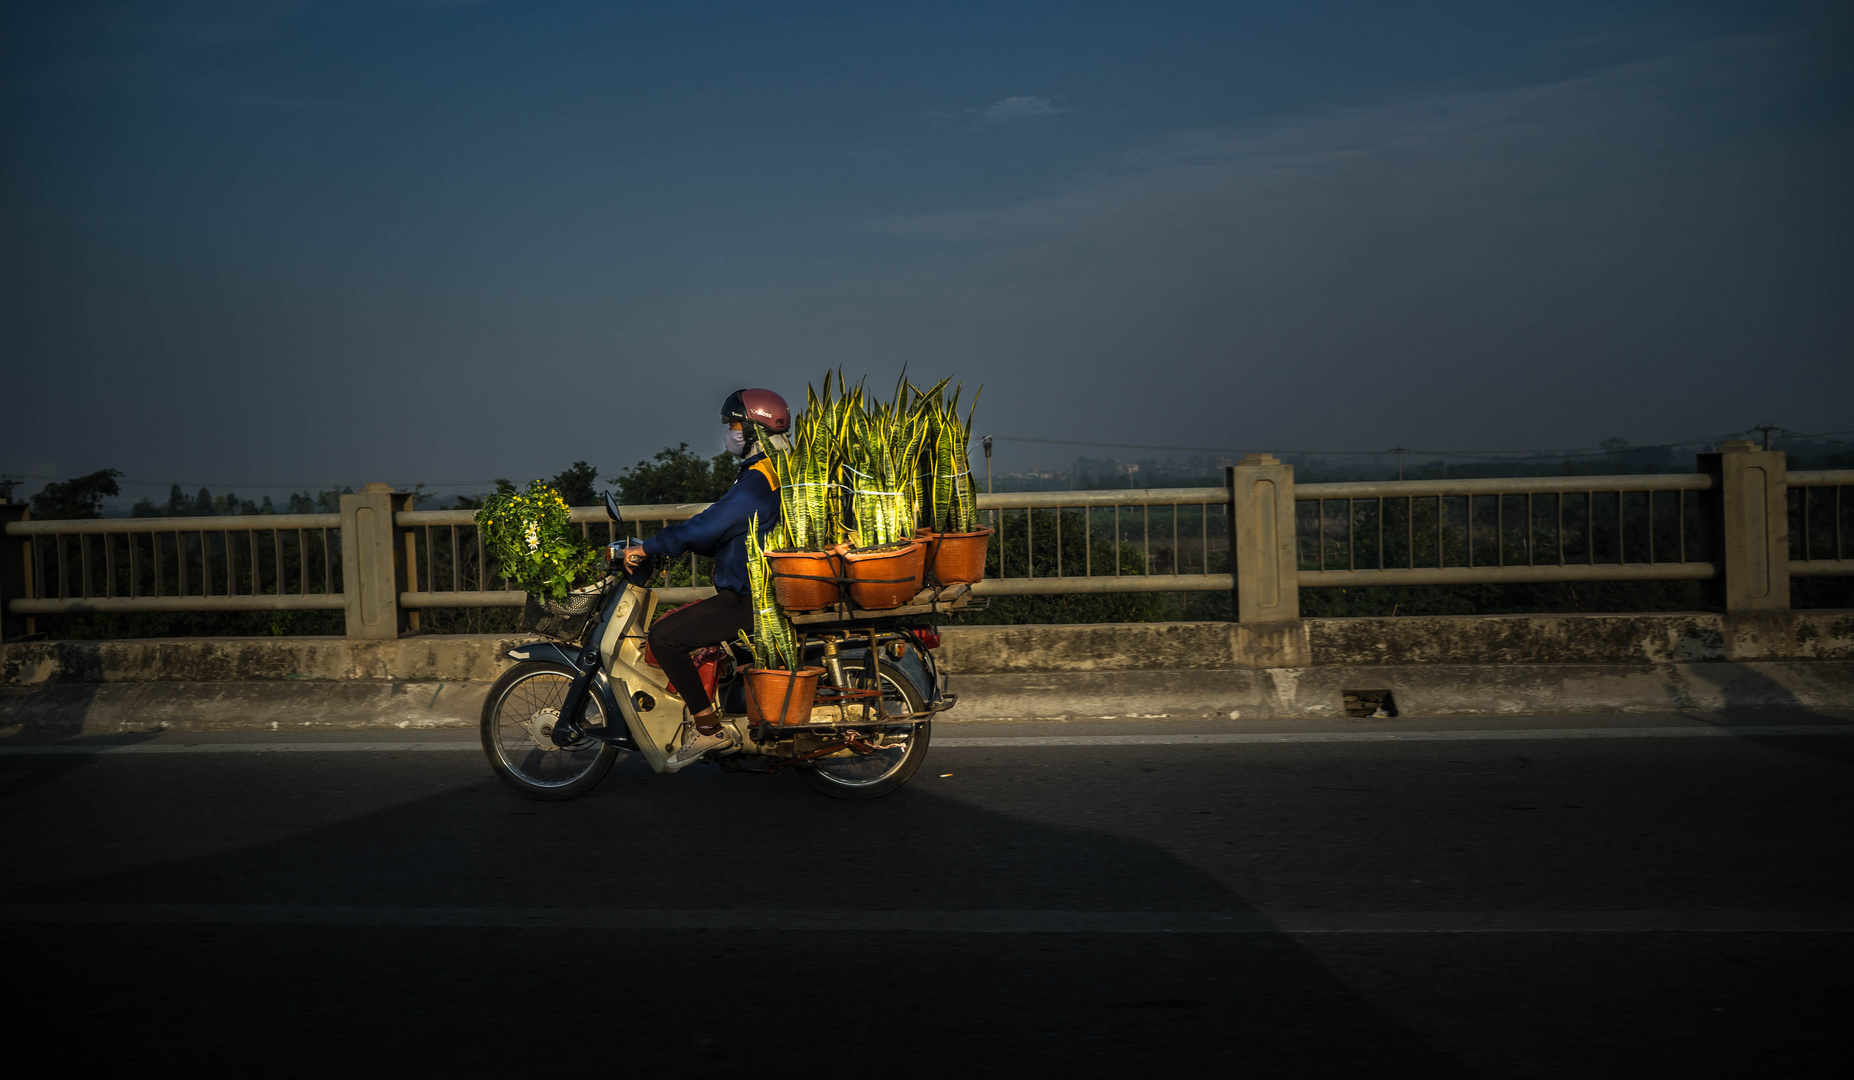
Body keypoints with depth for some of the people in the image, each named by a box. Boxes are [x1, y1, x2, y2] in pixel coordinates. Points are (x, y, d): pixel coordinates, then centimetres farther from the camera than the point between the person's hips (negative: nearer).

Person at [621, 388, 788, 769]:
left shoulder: (757, 482, -18)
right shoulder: (772, 473, 15)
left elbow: (706, 526, -24)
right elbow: (724, 533, 22)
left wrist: (647, 548, -16)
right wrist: (676, 546, 16)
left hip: (750, 600, -11)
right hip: (762, 592, 11)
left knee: (663, 636, -16)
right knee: (676, 623, 24)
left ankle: (707, 726, -12)